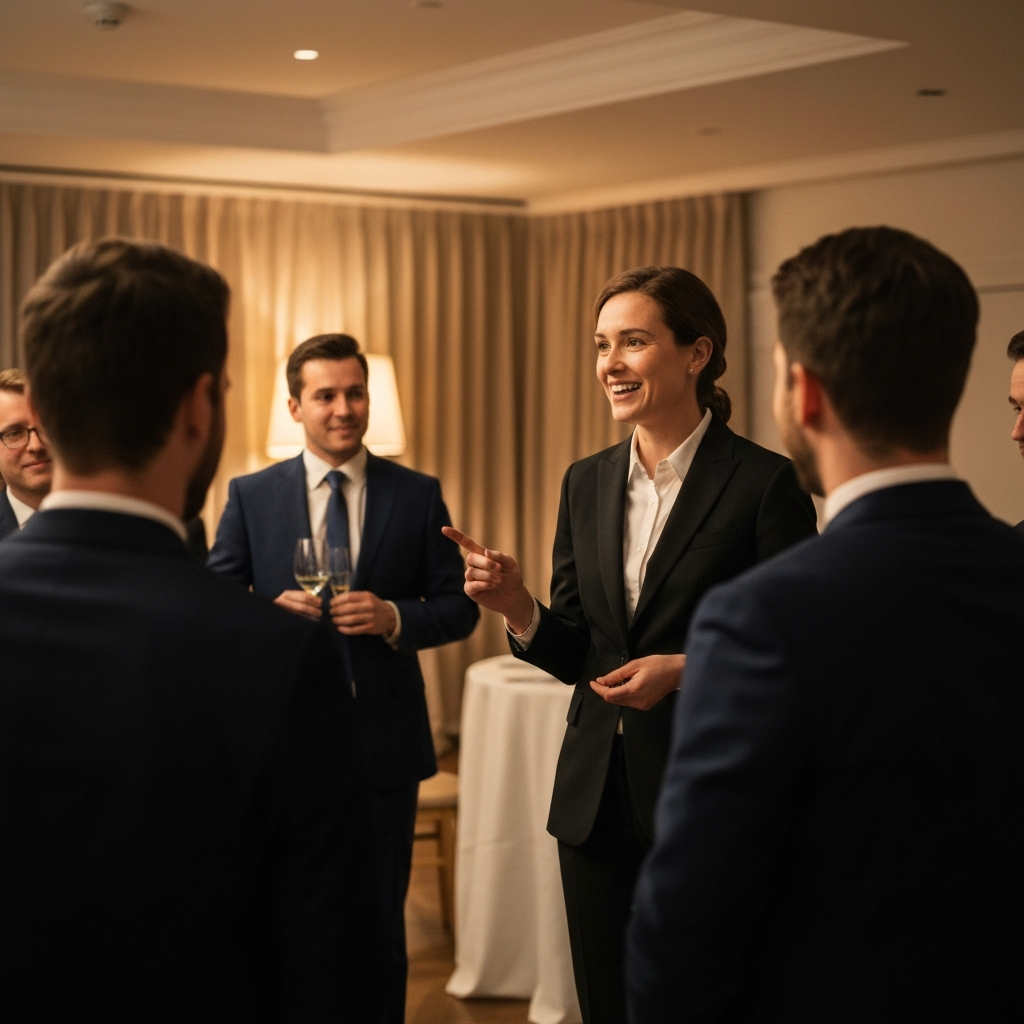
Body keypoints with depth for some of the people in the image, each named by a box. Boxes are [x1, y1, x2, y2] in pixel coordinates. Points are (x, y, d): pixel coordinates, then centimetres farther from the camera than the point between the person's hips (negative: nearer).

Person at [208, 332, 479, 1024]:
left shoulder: (417, 495, 3)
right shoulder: (251, 496, 3)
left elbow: (460, 608, 2)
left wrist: (394, 617, -16)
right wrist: (271, 612, -17)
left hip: (384, 739, 0)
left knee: (380, 922, 10)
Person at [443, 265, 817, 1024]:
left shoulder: (762, 482, -10)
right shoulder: (586, 483, 8)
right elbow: (576, 654, 10)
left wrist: (686, 668, -21)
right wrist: (519, 609, -9)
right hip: (597, 795, 5)